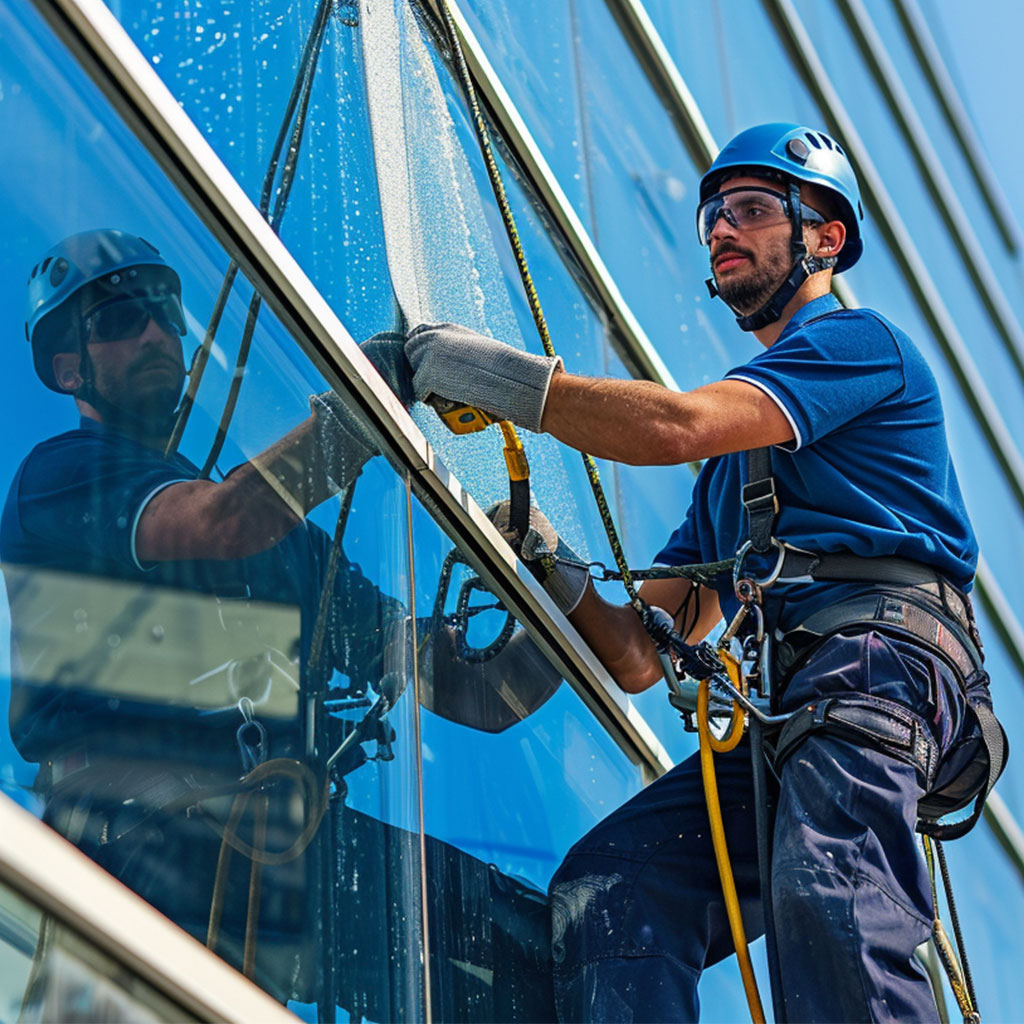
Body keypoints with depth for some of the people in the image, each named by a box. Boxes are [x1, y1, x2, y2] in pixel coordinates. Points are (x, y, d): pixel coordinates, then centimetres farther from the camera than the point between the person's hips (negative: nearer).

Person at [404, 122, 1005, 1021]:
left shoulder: (859, 342, 13)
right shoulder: (733, 464, 36)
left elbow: (678, 427, -6)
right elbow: (640, 656, 28)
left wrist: (497, 375, -2)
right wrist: (550, 567, 10)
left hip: (883, 648, -7)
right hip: (781, 697, 8)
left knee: (824, 887, -37)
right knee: (603, 889, -17)